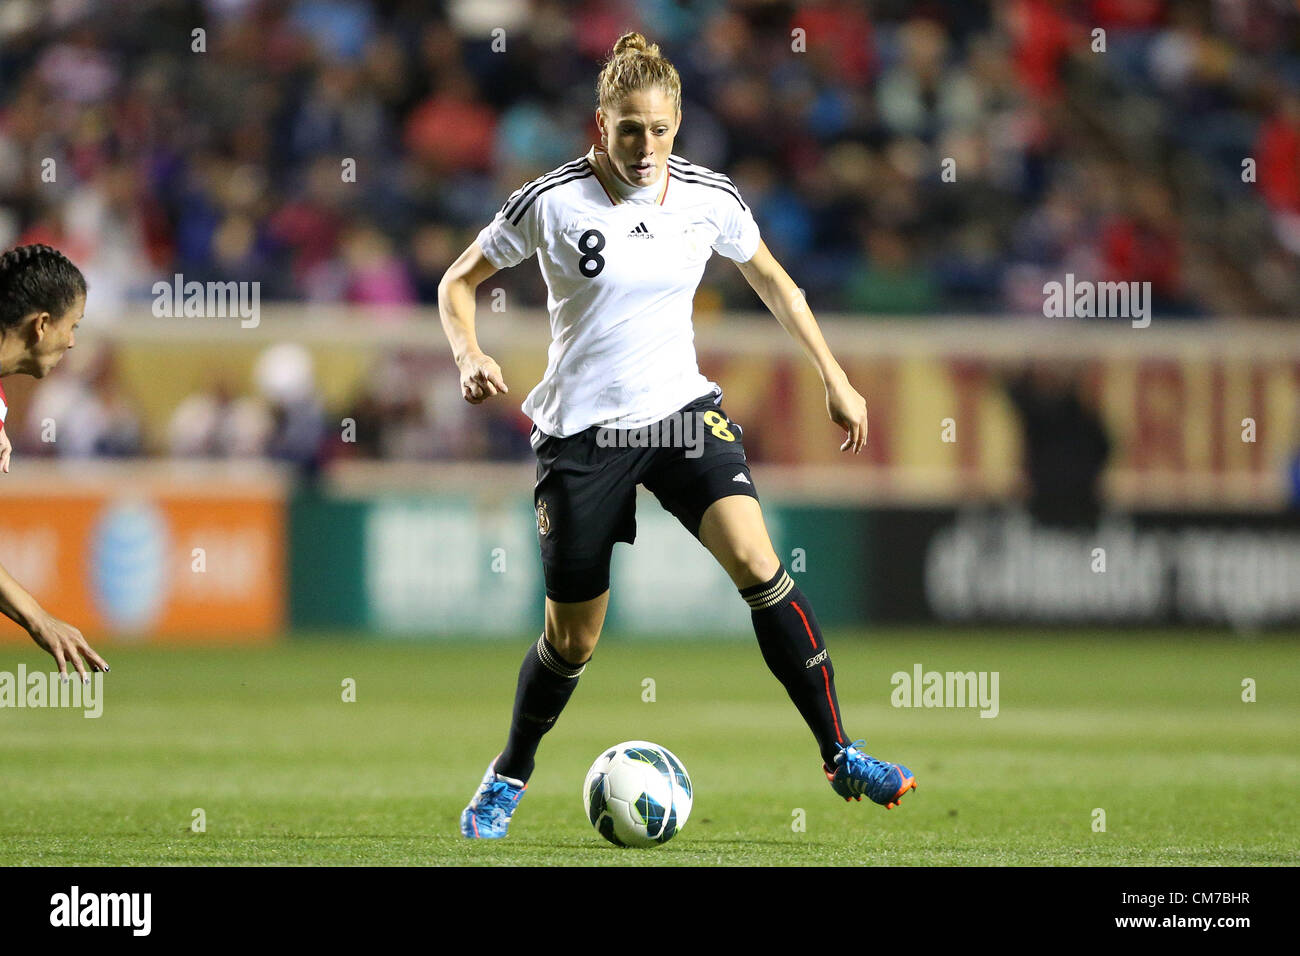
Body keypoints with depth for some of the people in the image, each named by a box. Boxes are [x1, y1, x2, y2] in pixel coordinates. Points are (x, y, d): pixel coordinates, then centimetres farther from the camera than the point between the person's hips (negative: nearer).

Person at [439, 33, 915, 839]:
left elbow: (773, 282, 15)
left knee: (757, 562, -21)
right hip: (582, 431, -2)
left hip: (682, 410, 2)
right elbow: (460, 282, 0)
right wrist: (471, 356, -19)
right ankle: (510, 777, 31)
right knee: (573, 642, 4)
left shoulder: (709, 198, -2)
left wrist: (836, 379, 13)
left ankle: (841, 758, -13)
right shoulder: (552, 202, -11)